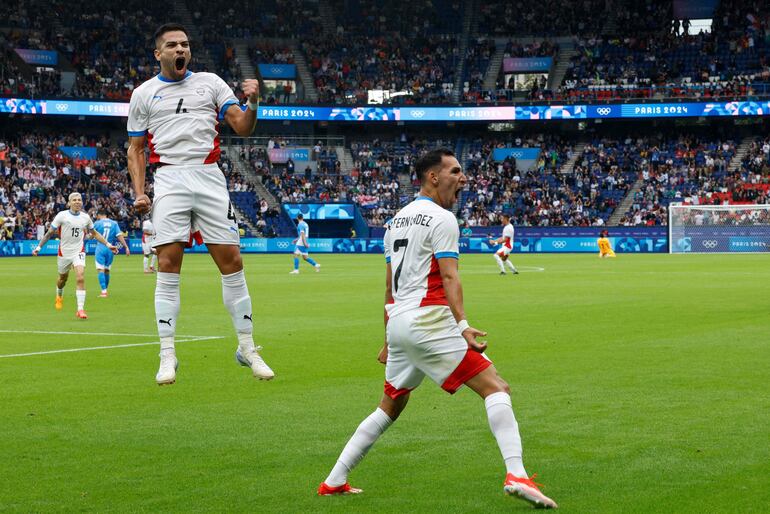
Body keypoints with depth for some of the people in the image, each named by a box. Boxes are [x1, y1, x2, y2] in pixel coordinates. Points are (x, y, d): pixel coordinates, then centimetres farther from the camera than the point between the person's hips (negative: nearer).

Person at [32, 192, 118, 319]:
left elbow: (94, 233, 17)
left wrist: (108, 245, 14)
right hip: (64, 252, -1)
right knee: (63, 278, 17)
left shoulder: (85, 217, 1)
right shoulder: (62, 215, -8)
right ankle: (59, 296, 51)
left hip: (79, 252, 1)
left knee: (81, 278, -18)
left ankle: (80, 309, -17)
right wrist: (39, 247, -9)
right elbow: (50, 233, -4)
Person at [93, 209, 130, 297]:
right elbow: (120, 236, -2)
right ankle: (105, 290, 22)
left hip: (100, 248, -4)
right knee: (107, 270, 14)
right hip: (110, 249, 4)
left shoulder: (97, 223, -2)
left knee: (101, 270, -7)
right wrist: (126, 247, -3)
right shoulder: (114, 223, 6)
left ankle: (104, 291, -19)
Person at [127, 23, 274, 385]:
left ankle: (247, 349, 7)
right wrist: (139, 193, 1)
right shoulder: (144, 94, 11)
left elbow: (242, 128, 6)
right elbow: (136, 149, 14)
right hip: (169, 180, -1)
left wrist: (253, 103, -14)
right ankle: (168, 357, -4)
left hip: (209, 178, 1)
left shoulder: (210, 83, 12)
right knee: (168, 266, -8)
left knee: (231, 262, -2)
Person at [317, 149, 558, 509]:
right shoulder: (441, 219, -5)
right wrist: (463, 325, -25)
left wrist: (389, 341, 28)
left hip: (398, 323, 9)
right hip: (428, 319, -8)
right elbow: (449, 278, -17)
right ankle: (516, 475, -28)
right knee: (496, 388, -11)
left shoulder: (397, 220, 20)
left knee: (390, 406, 22)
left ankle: (334, 482, 22)